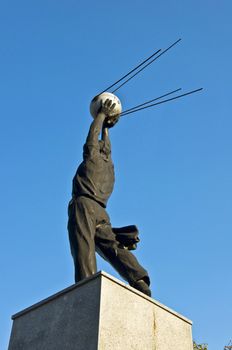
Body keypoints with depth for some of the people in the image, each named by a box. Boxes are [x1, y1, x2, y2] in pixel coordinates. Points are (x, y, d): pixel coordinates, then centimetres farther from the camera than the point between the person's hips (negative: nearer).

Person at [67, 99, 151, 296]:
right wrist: (106, 129, 64)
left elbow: (93, 135, 27)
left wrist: (102, 115, 42)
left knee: (84, 246, -21)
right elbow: (105, 148, 50)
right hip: (101, 212, 6)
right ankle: (139, 280, -30)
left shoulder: (93, 156, 15)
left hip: (84, 205, -6)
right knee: (112, 246, -9)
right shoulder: (109, 165, 31)